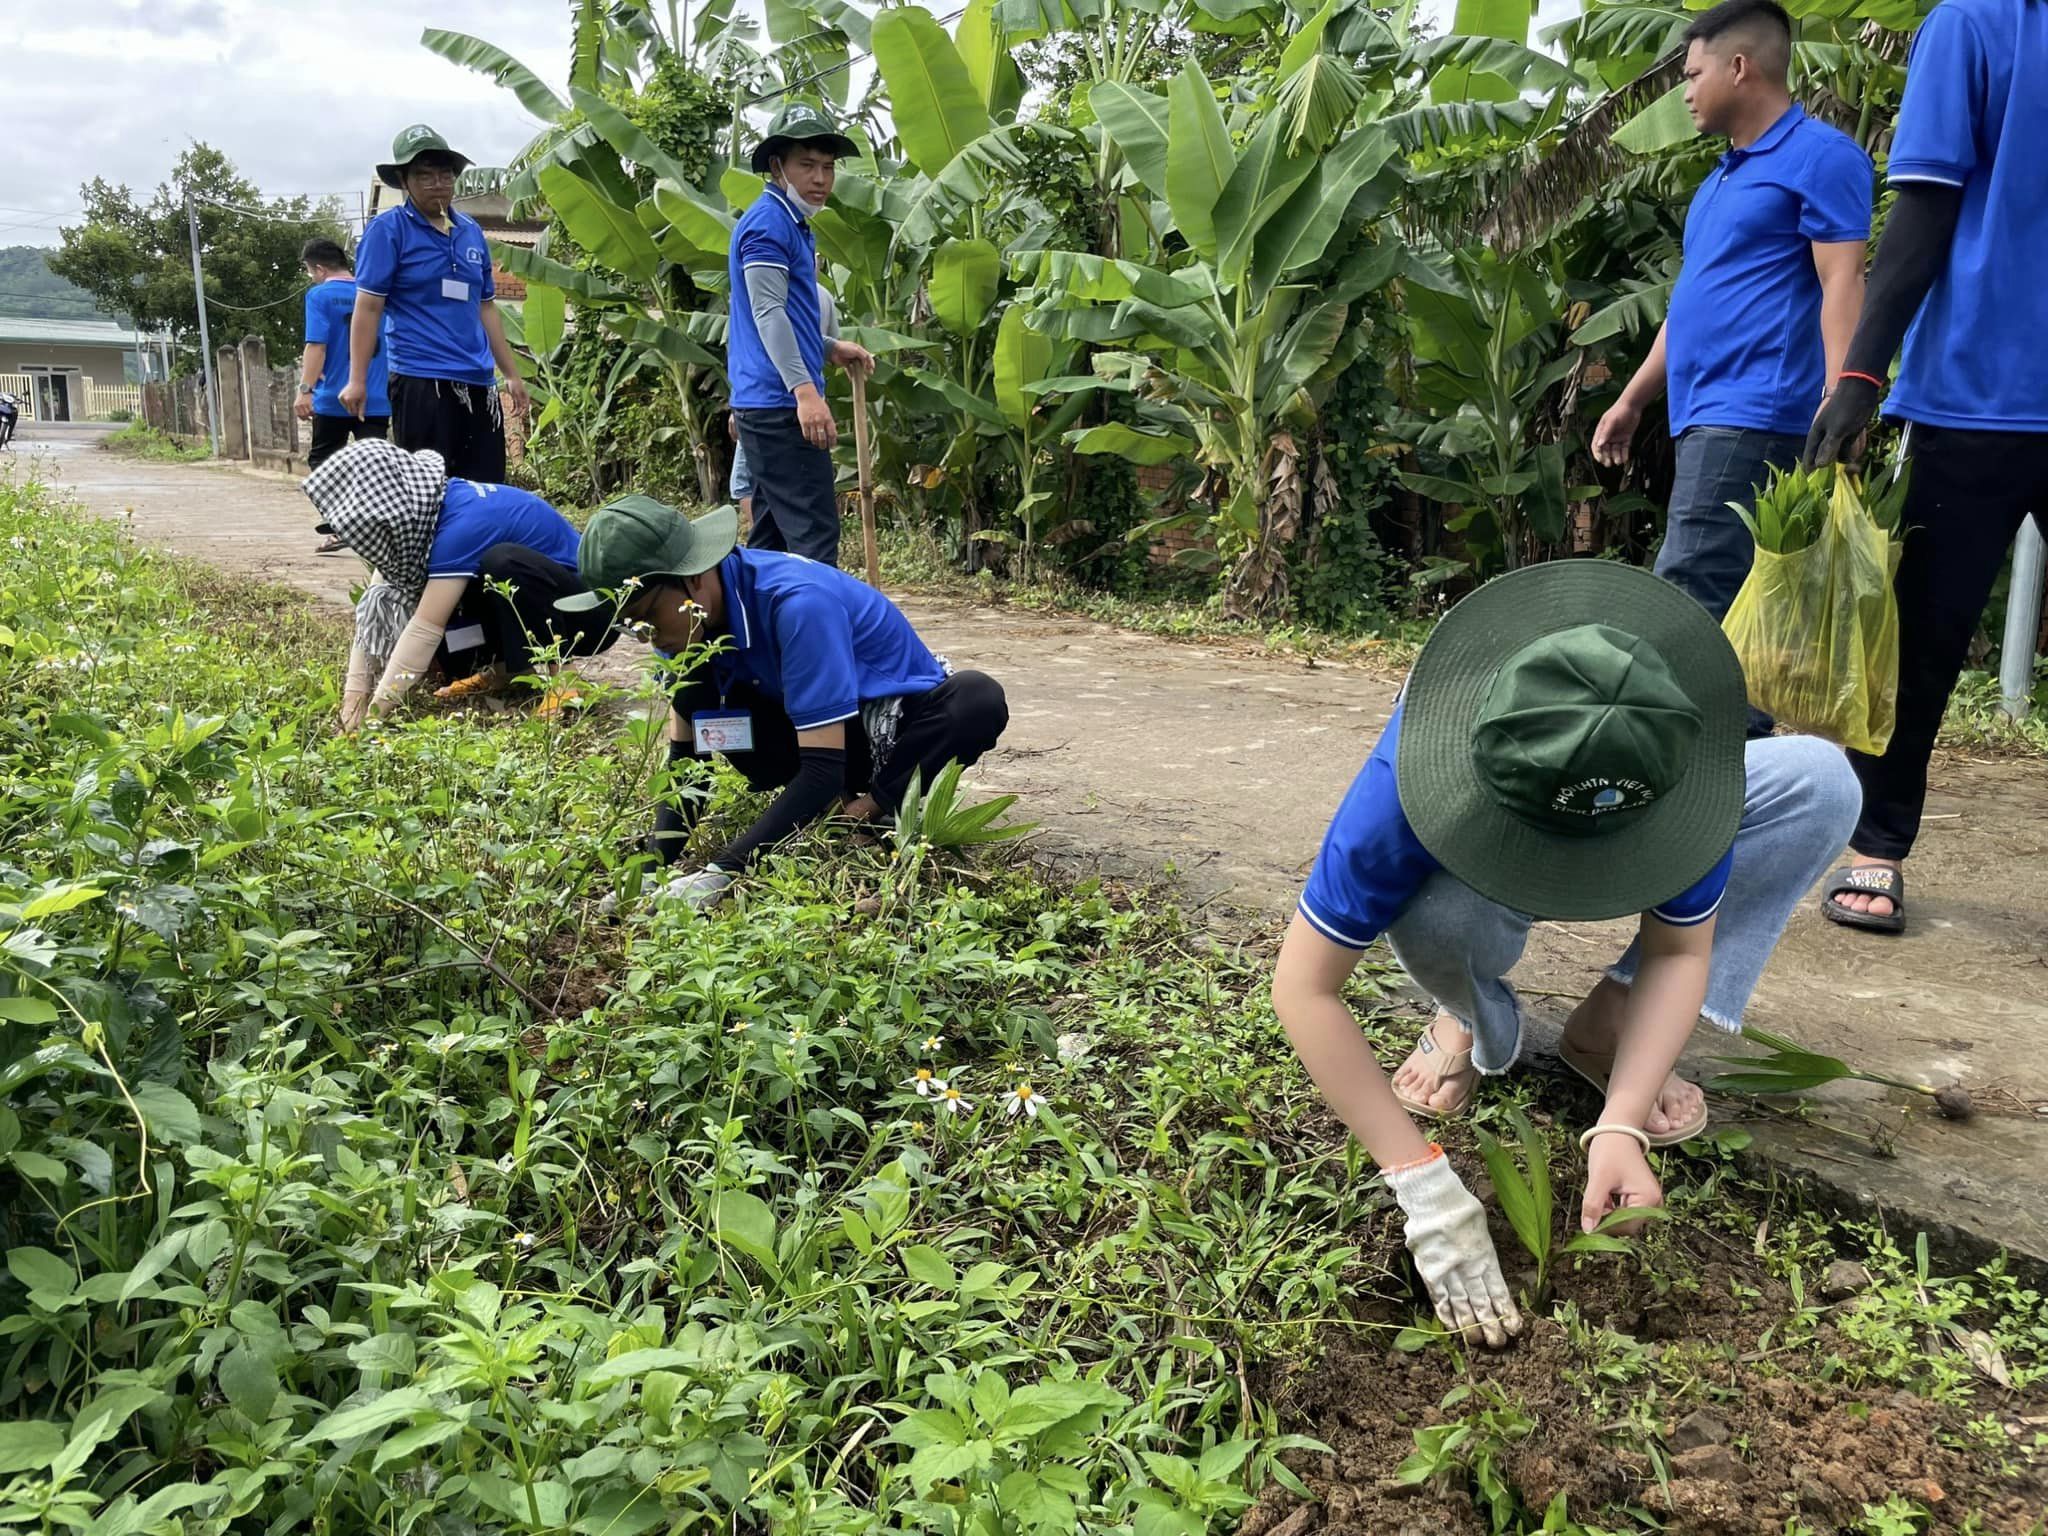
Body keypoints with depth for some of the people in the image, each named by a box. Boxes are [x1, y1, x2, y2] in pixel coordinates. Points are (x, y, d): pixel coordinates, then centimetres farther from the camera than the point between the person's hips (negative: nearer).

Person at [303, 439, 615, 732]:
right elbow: (375, 605, -6)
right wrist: (355, 692, -13)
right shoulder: (419, 507, -4)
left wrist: (373, 715, -27)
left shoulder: (462, 522, -29)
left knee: (503, 561, -36)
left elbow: (426, 630, -30)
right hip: (529, 606, 8)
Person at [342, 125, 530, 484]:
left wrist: (512, 373, 18)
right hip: (421, 382, -6)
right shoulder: (388, 229, -1)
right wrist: (357, 380, -14)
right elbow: (368, 307, -6)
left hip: (477, 383, 6)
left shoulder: (472, 232, 15)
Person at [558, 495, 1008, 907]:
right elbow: (683, 752, -8)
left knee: (978, 700, -38)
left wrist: (721, 872, -41)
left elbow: (823, 768, -36)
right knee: (692, 683, -18)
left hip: (901, 723, -5)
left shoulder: (797, 602, -34)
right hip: (816, 732, 6)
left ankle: (872, 808, -14)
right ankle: (847, 800, -8)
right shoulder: (696, 612, -13)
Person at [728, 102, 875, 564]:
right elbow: (768, 313, -20)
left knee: (772, 537, 13)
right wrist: (804, 389, -29)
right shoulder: (768, 223, -10)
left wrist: (830, 349, 21)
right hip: (779, 405, -10)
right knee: (814, 535, -13)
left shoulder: (793, 225, 21)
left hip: (775, 406, 10)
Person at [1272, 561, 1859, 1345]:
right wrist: (1423, 1183, -41)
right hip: (1467, 875, -3)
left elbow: (1678, 952, -23)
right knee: (1433, 916, -41)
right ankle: (1475, 1022, -3)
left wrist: (1620, 1127, -37)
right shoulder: (1405, 787, -42)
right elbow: (1303, 988, -37)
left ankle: (1607, 1026, -11)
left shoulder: (1670, 765, -35)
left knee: (1821, 783, -22)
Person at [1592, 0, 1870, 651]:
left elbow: (1842, 285, -13)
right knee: (1730, 601, 8)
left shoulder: (1819, 155, -4)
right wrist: (1632, 401, 27)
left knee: (1688, 599, -17)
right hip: (1710, 415, 10)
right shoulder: (1724, 176, 24)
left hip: (1754, 416, -9)